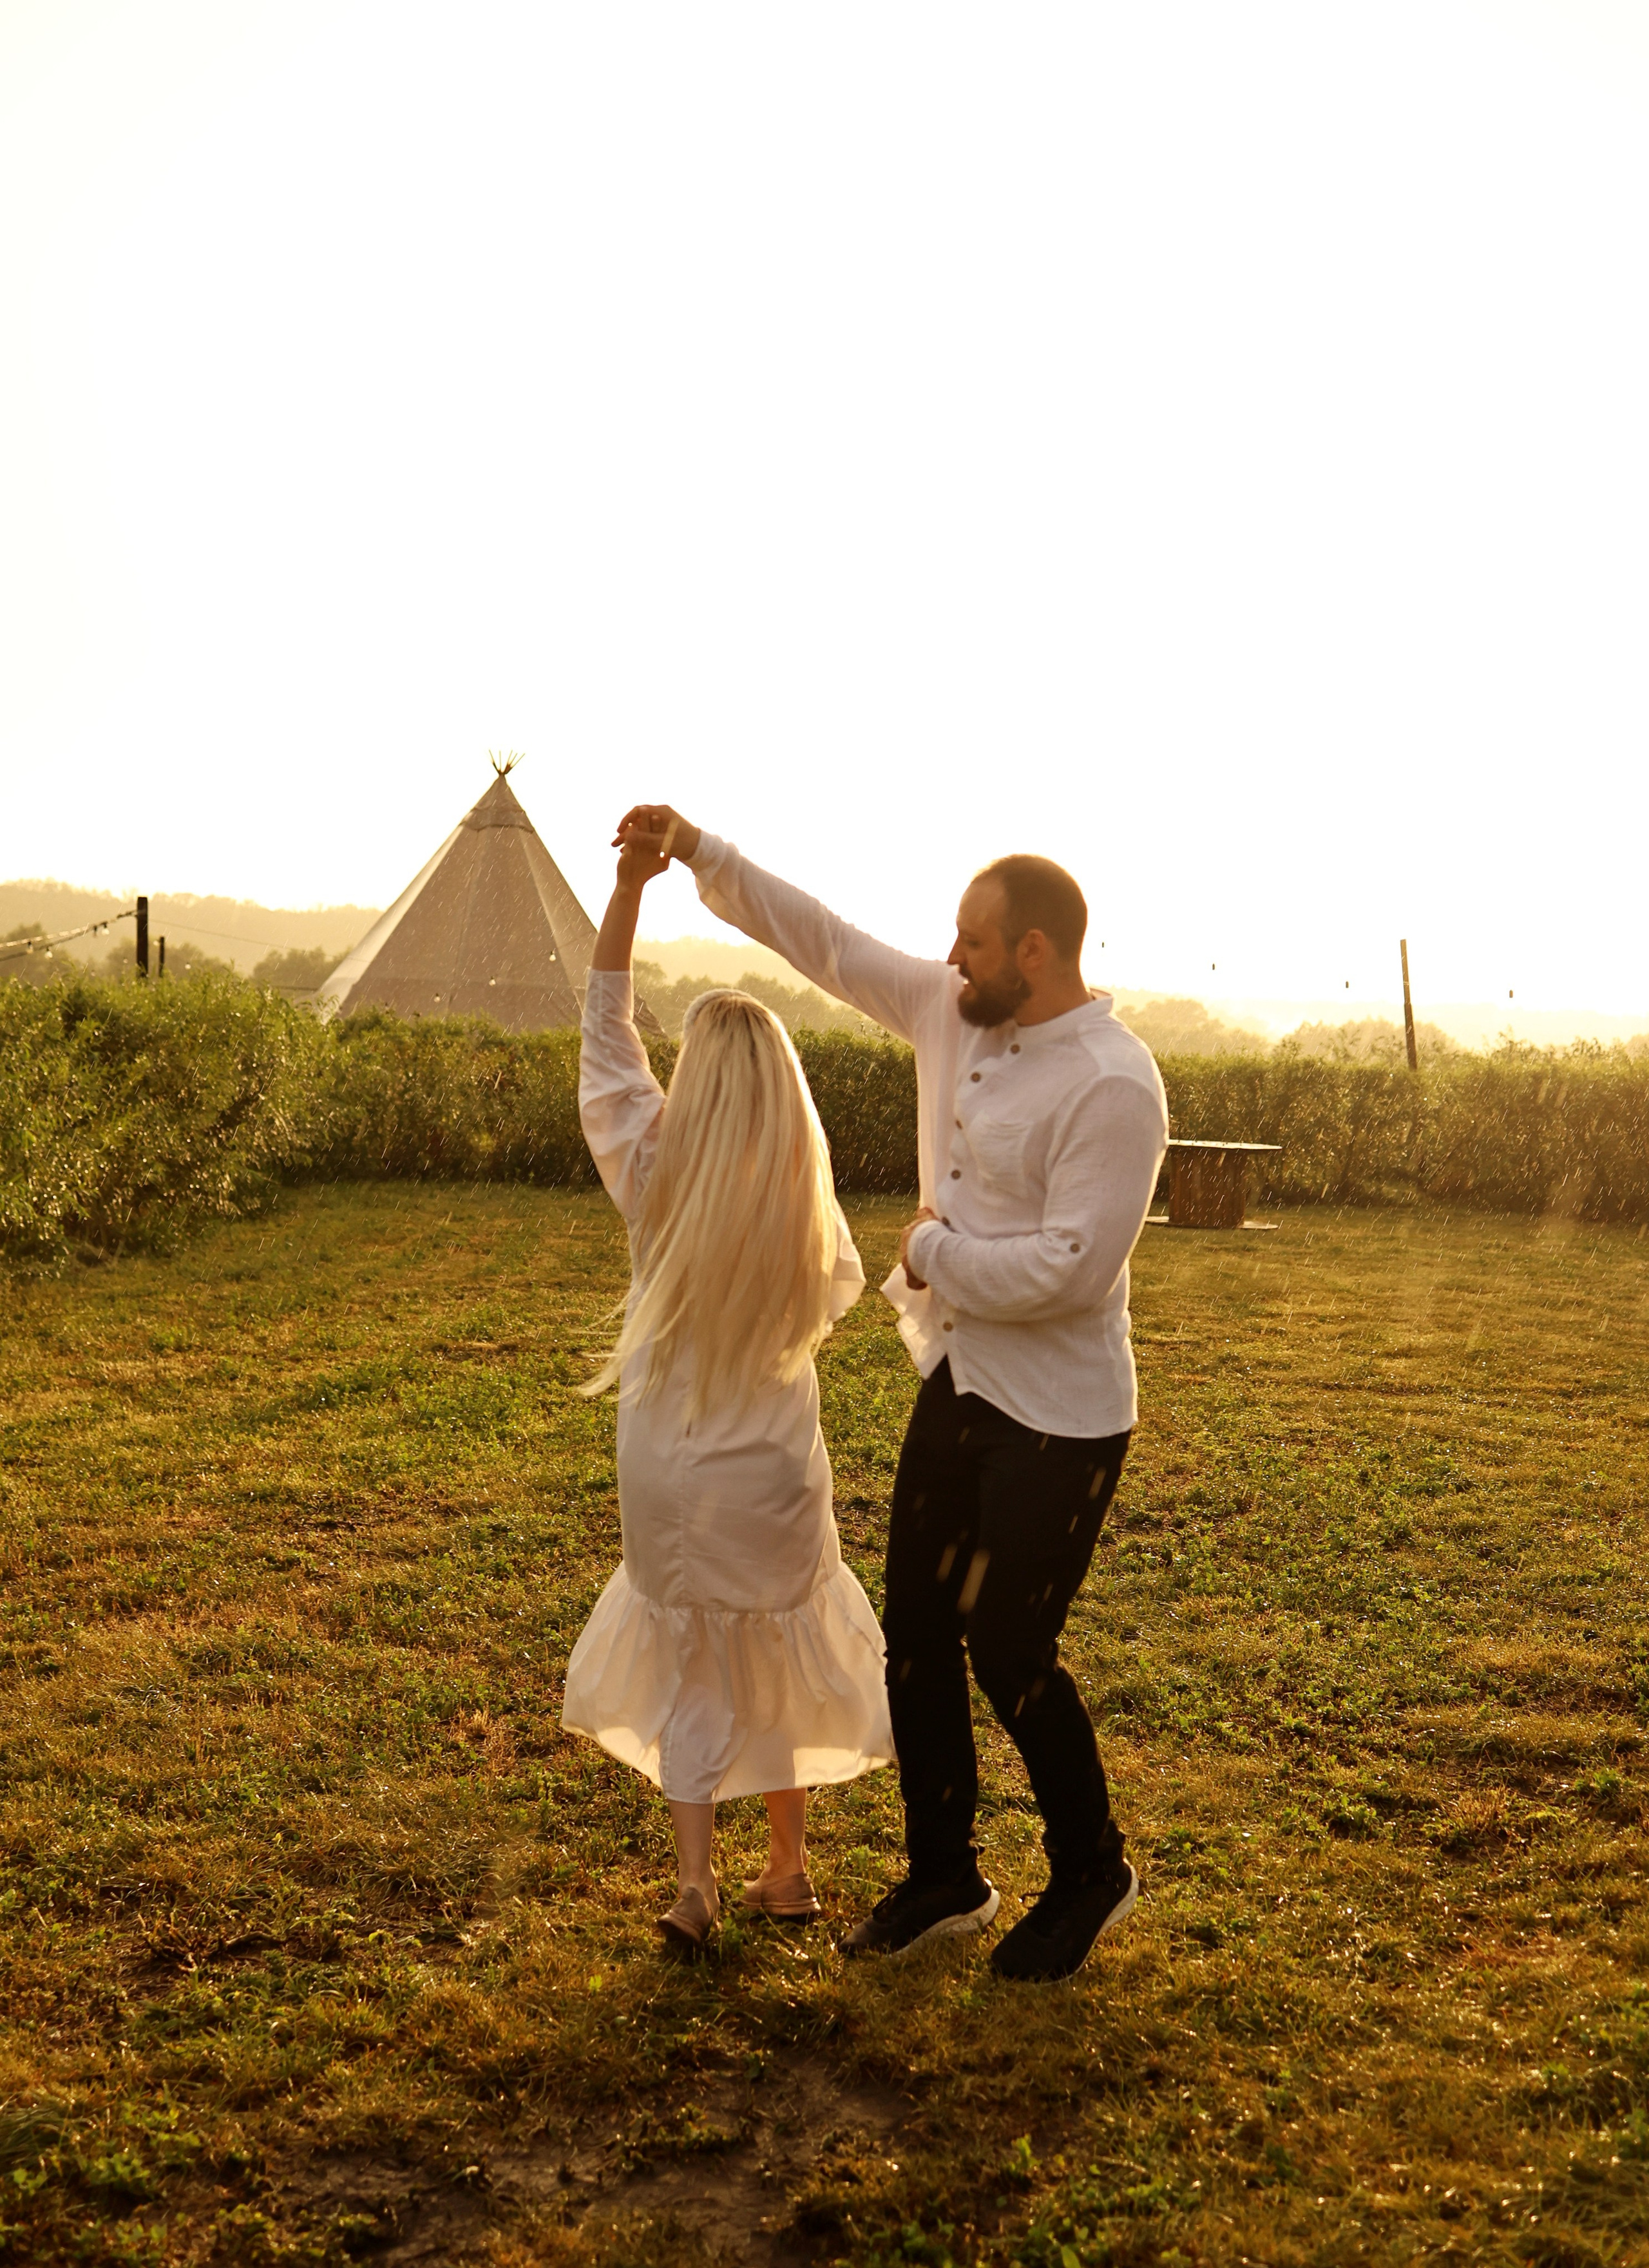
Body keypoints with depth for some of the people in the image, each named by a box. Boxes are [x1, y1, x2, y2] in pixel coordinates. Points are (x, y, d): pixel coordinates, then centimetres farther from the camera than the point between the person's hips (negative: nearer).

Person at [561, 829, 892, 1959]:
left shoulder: (652, 1171, -12)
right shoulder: (807, 1197, -11)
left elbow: (606, 1028, -4)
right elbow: (838, 1296, 6)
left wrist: (631, 881, -5)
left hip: (668, 1475, 0)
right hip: (775, 1473, 0)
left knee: (686, 1669, 16)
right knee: (782, 1659, 19)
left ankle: (695, 1877, 7)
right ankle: (788, 1867, 31)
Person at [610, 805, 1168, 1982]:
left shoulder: (1113, 1085, -22)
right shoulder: (953, 1013, 2)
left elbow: (1069, 1268, -27)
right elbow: (827, 940, 10)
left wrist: (931, 1254, -14)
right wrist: (700, 851, 5)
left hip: (1057, 1417, -8)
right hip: (956, 1384, 8)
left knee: (1009, 1651, 2)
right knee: (917, 1634, 13)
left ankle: (1091, 1873, 29)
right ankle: (944, 1878, 32)